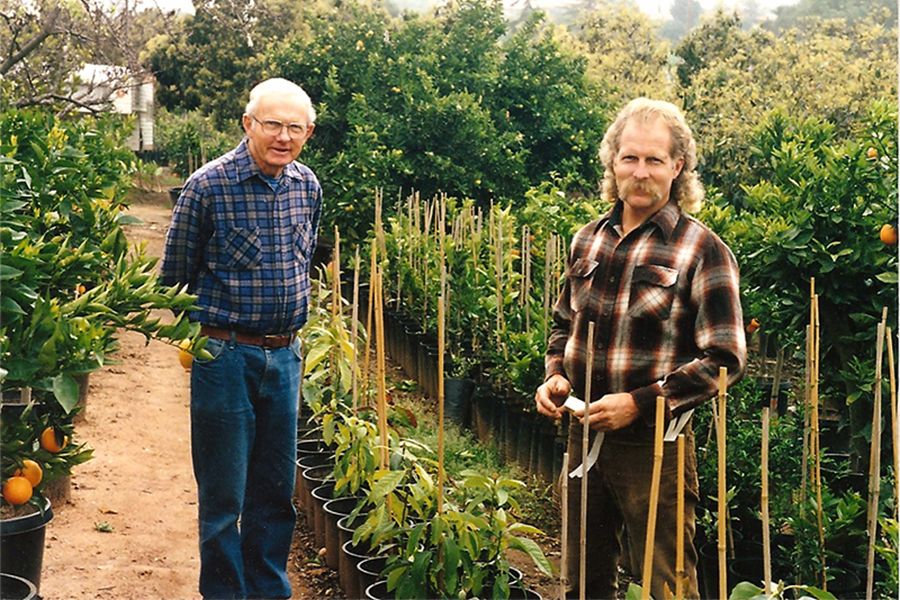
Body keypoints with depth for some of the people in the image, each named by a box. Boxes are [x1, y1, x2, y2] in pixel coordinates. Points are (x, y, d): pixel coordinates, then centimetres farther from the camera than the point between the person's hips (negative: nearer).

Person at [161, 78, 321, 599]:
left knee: (277, 490, 14)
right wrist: (198, 334, 4)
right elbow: (176, 277, -2)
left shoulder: (308, 186, 4)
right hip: (226, 355, -5)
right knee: (223, 495, 5)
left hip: (285, 355, 5)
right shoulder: (208, 185, -12)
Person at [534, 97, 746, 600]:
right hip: (583, 433, 6)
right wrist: (555, 374, 1)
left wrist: (639, 402, -19)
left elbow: (725, 359, -13)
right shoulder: (589, 240, 8)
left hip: (653, 444, -5)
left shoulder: (702, 251, -10)